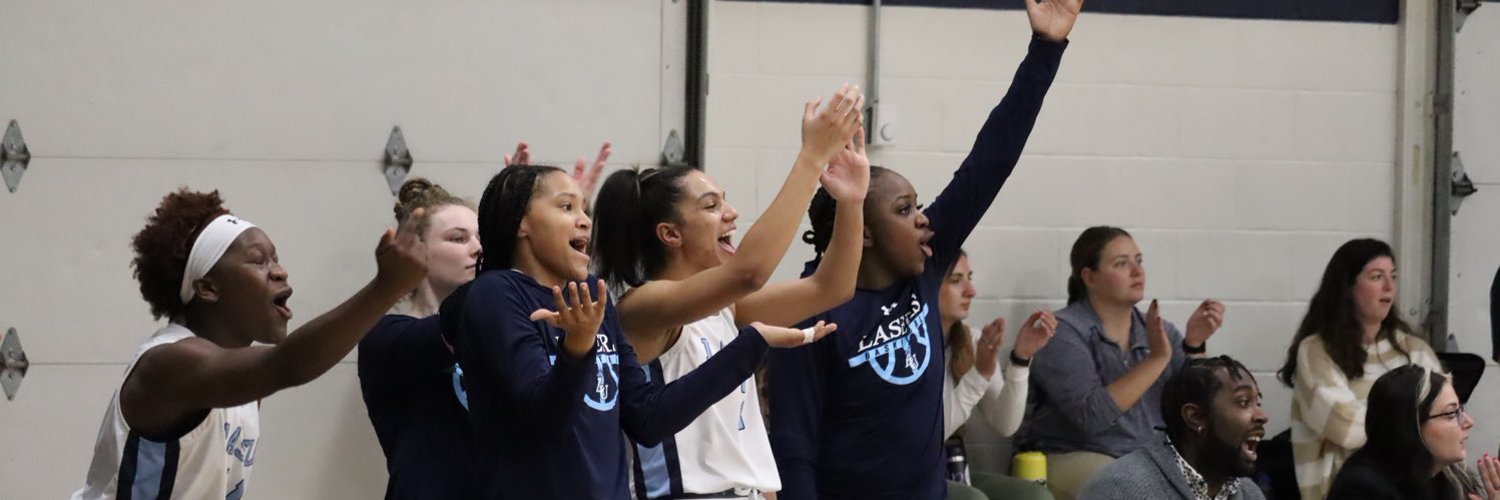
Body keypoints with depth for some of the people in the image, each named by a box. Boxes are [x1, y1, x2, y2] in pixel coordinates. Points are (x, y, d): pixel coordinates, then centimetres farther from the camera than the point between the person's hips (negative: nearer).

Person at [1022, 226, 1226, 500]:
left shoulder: (1160, 331, 11)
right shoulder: (1064, 333, -8)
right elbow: (1091, 415, -22)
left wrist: (1195, 345, -13)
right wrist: (1156, 359, -24)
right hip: (1076, 458, -6)